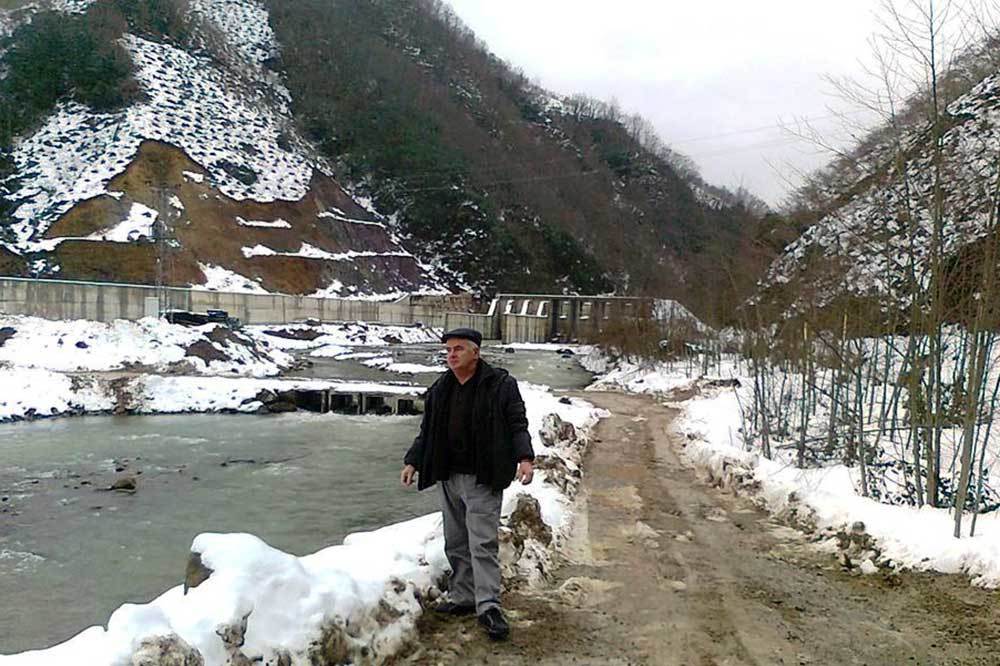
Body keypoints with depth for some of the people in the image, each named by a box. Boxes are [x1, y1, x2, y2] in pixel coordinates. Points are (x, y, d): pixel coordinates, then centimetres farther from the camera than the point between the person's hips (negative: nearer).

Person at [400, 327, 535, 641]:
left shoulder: (501, 385, -8)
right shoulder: (440, 388, 9)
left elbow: (518, 425, -9)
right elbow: (427, 431, 15)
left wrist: (525, 457, -23)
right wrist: (412, 462, 6)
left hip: (482, 479, -6)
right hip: (449, 477, 6)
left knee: (483, 542, -8)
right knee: (456, 542, 13)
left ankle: (488, 606, -4)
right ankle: (463, 598, 24)